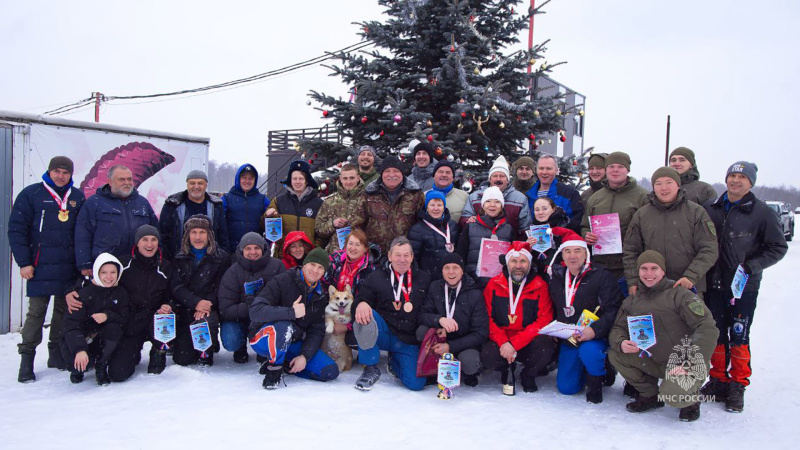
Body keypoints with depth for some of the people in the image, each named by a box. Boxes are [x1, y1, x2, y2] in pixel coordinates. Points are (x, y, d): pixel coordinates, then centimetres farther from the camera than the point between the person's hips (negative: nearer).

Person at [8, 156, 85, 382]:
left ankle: (57, 354, 22)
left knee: (65, 310, 9)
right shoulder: (31, 194, -1)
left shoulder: (77, 197, 10)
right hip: (41, 267, -4)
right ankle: (27, 359, 7)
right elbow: (16, 229, -3)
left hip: (69, 268, 4)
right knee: (36, 311, -2)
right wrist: (24, 262, -8)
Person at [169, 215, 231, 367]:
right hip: (186, 311, 2)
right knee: (181, 359, -6)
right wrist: (196, 302, -21)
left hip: (210, 309, -2)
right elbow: (176, 287, -4)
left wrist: (207, 305, -24)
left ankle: (206, 355, -8)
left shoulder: (222, 257, 0)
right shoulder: (180, 258, 8)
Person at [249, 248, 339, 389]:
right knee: (284, 326, -40)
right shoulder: (282, 281, -16)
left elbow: (317, 330, 0)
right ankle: (274, 368, -14)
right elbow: (255, 311, -26)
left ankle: (285, 364, 5)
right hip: (264, 339, -5)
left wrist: (304, 356, -16)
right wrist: (291, 312, -36)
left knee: (330, 372, -11)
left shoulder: (321, 295, 2)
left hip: (293, 343, 5)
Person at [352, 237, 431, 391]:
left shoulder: (424, 279, 8)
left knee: (416, 384, -15)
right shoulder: (377, 277, 5)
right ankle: (371, 369, -12)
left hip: (409, 340, 1)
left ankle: (394, 362, 22)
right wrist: (361, 303, -28)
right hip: (384, 332, -1)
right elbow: (362, 298, -4)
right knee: (365, 316, -33)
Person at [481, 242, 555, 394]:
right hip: (500, 341, 1)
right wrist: (503, 342, -20)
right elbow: (488, 319, -2)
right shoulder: (494, 284, 1)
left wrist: (514, 343, -20)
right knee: (487, 355, -29)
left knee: (545, 345, -32)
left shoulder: (540, 286, -3)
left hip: (529, 343, 0)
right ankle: (507, 370, 11)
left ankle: (528, 375, 4)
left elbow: (544, 321, -11)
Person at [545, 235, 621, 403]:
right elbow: (553, 310, 19)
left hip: (595, 338, -5)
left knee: (588, 352, -38)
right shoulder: (556, 278, 6)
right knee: (566, 387, 1)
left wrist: (595, 329, -30)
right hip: (568, 339, 5)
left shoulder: (601, 276, -10)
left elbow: (613, 310, -17)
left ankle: (595, 383, -5)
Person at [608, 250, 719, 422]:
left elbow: (708, 329, -17)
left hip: (688, 365, -6)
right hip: (655, 362, 6)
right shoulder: (632, 301, 7)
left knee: (672, 397, -32)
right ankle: (649, 395, 7)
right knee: (615, 354, -12)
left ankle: (690, 397, 7)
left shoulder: (679, 294, -11)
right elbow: (617, 328, 8)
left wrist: (690, 365, -24)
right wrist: (621, 343, -18)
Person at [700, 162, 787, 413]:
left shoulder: (761, 212, -5)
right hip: (714, 285, 4)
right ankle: (718, 381, 25)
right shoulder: (712, 209, 5)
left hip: (744, 287, -3)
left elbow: (778, 247, -1)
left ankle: (738, 386, 16)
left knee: (739, 337, 1)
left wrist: (752, 266, -13)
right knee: (716, 335, 11)